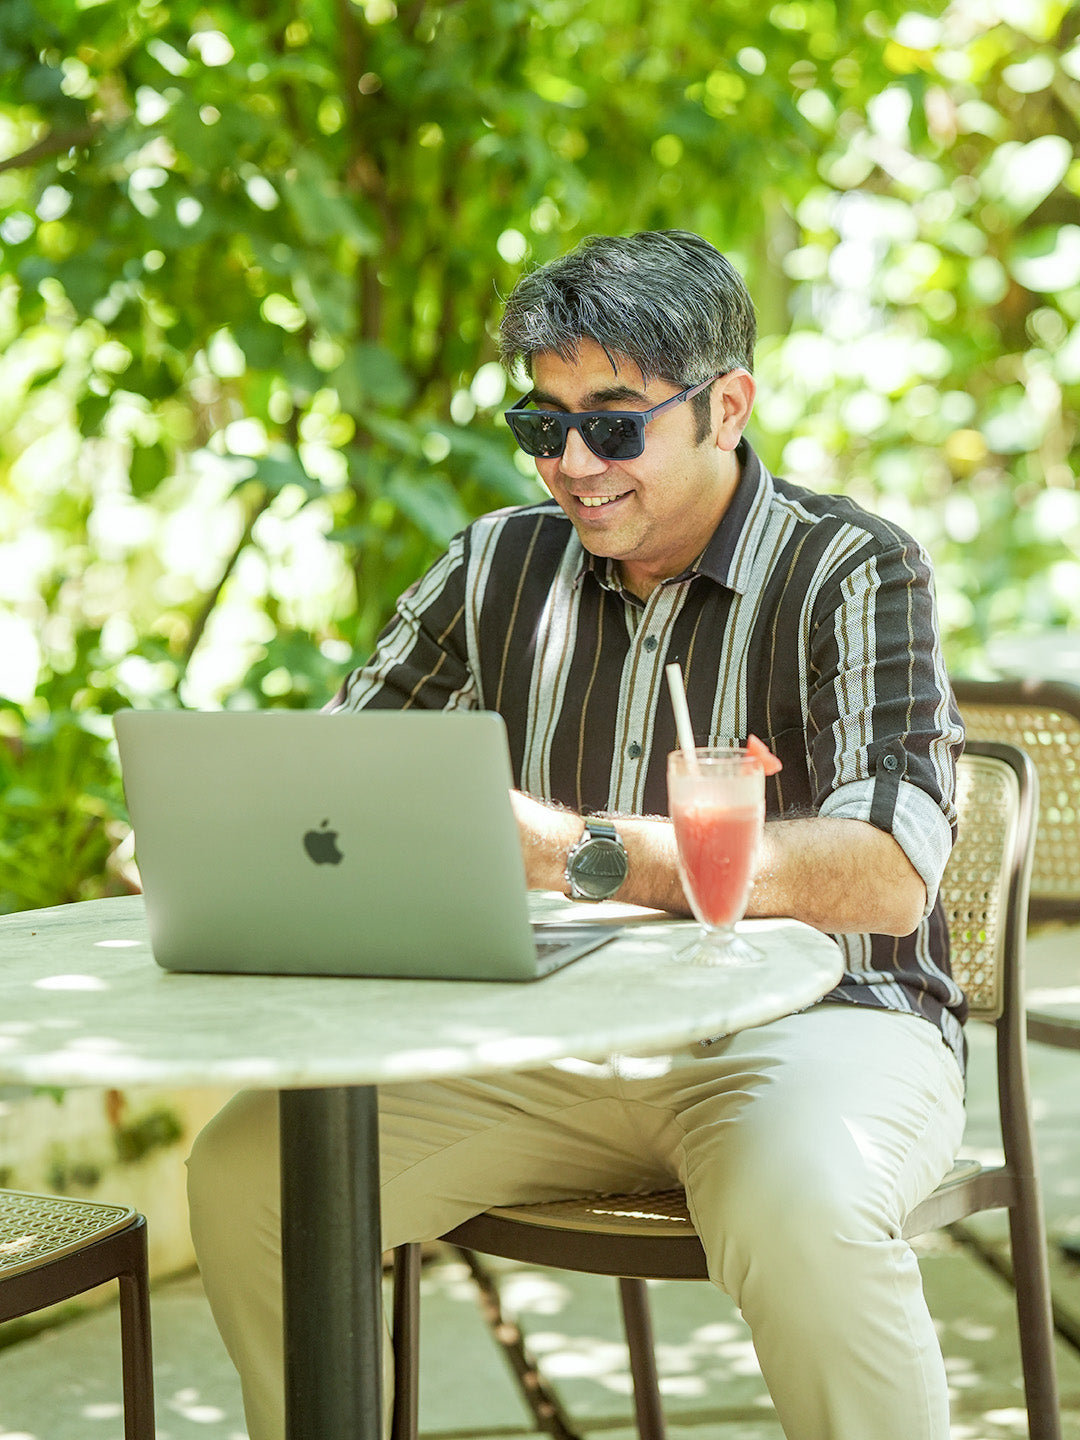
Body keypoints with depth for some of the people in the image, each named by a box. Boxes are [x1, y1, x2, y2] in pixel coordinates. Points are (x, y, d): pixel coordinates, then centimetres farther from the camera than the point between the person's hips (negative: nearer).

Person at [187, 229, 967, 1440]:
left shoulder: (853, 572, -7)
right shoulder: (495, 568, 9)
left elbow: (889, 879, -20)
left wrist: (585, 853, -27)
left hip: (810, 1021, -4)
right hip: (552, 1039, 5)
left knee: (801, 1208, -38)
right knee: (247, 1168, -14)